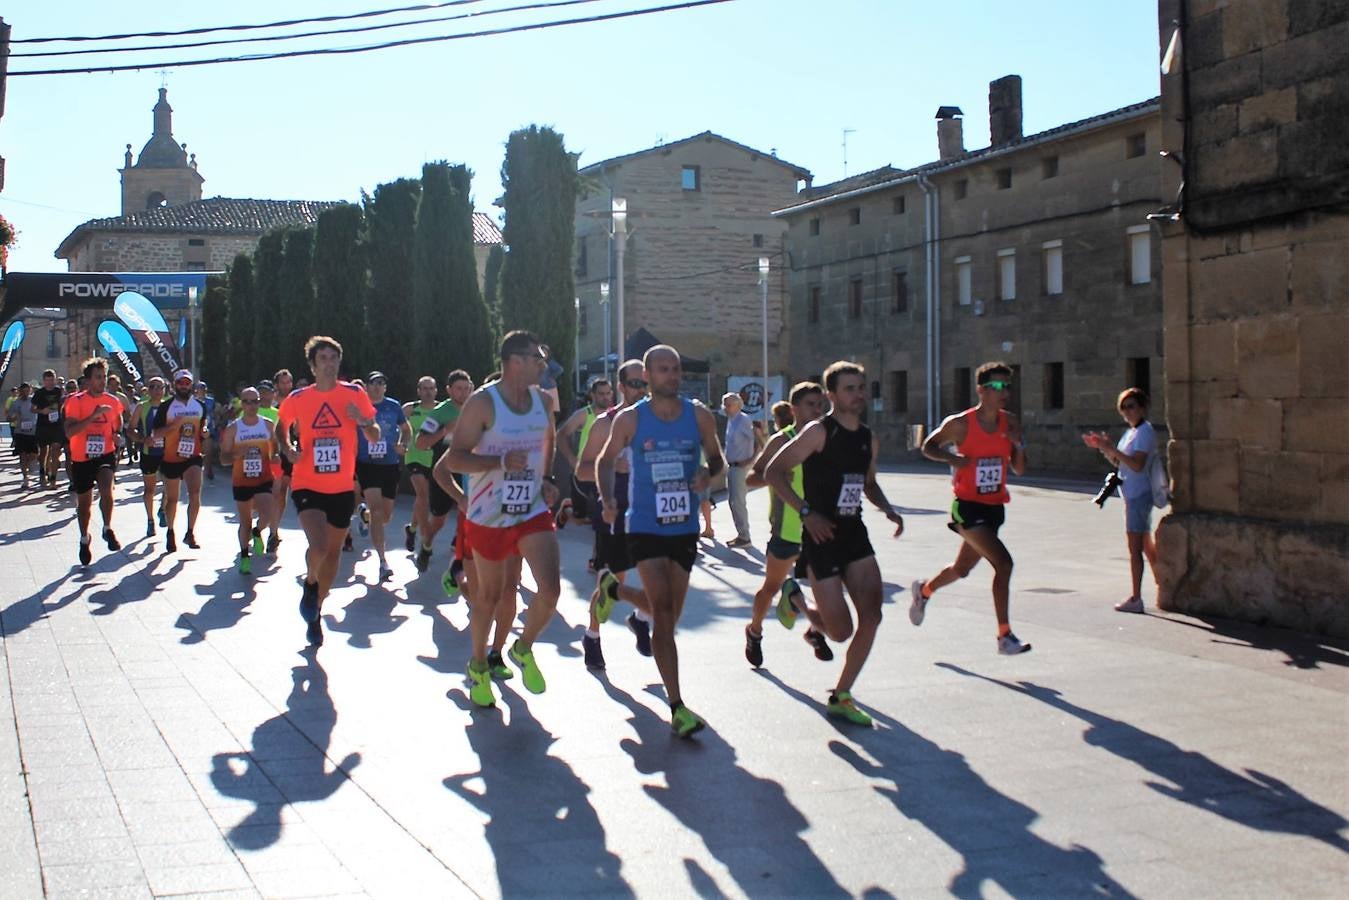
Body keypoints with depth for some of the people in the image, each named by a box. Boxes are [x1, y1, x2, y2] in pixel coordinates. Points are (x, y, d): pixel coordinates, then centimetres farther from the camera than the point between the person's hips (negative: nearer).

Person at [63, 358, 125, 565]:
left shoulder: (113, 402, 1)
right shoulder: (75, 401, -11)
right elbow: (69, 431, -22)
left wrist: (117, 436, -1)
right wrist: (93, 416, -29)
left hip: (105, 454, 1)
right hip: (81, 458, -1)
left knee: (106, 488, -28)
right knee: (84, 502, 13)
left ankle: (108, 529, -9)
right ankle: (84, 539, 36)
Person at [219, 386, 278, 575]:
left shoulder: (268, 425, 1)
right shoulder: (233, 428, -2)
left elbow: (276, 448, 15)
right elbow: (224, 459, -2)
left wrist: (275, 457, -9)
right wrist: (237, 455, -23)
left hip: (264, 479, 0)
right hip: (241, 481, 0)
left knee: (267, 514, -20)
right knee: (245, 522, 8)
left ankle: (257, 533, 14)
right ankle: (244, 556, 26)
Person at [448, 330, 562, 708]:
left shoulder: (543, 400, 3)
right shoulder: (483, 402, -15)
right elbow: (455, 458, -16)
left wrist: (545, 479, 10)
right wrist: (502, 461, -29)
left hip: (533, 511, 4)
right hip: (489, 516, -4)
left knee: (550, 589, -11)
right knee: (489, 595, 11)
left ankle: (524, 649, 17)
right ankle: (479, 666, 35)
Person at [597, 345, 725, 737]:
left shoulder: (699, 415, 0)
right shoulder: (630, 419, -5)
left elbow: (717, 458, 11)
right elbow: (607, 460, 8)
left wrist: (708, 473, -13)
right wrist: (608, 500, -8)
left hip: (685, 528, 4)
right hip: (645, 528, -3)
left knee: (671, 615, 15)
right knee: (664, 612, -13)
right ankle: (677, 707, -15)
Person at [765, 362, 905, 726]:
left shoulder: (869, 440, 10)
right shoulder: (818, 432, -11)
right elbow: (773, 472, -13)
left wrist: (887, 508, 6)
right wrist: (807, 512, -20)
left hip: (855, 535, 6)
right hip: (822, 536, -6)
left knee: (871, 615, -6)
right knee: (841, 631, -6)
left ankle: (841, 697, 8)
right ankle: (795, 599, 27)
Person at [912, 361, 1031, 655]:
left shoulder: (1011, 423, 3)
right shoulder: (960, 424, -12)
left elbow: (1019, 469, 6)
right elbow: (928, 447, 2)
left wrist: (1019, 445, -13)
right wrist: (951, 457, -17)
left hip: (994, 506, 6)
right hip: (968, 506, -6)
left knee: (962, 569, 19)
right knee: (1003, 562, -21)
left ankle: (923, 590, 50)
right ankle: (1005, 636, -15)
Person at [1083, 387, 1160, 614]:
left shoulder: (1145, 431, -13)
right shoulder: (1131, 432, 17)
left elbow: (1137, 464, -24)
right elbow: (1118, 461, 21)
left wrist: (1110, 448, -25)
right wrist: (1102, 447, 7)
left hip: (1138, 495, -10)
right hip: (1134, 494, 10)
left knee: (1135, 548, -10)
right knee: (1146, 546, 16)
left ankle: (1135, 598, -9)